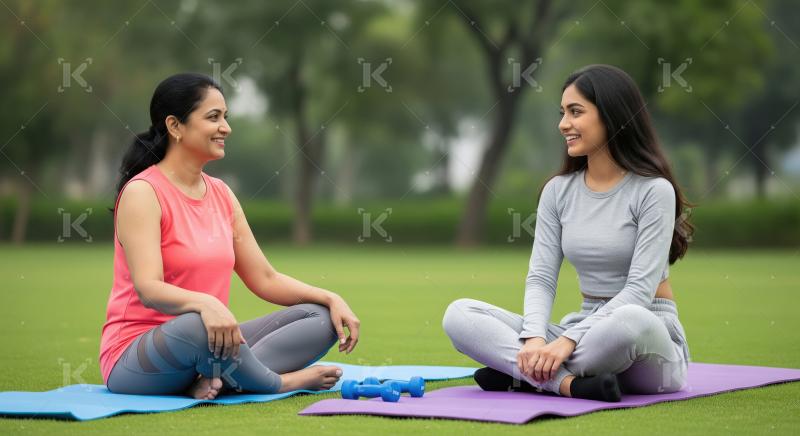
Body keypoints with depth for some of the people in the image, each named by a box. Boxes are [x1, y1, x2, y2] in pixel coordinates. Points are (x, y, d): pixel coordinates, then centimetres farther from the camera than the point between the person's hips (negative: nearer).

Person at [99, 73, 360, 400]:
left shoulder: (221, 194, 12)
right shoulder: (143, 193, -11)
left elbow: (265, 279, 13)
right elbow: (149, 289, -23)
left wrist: (331, 298, -2)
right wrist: (205, 304, -43)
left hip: (206, 348, 8)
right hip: (136, 360, -8)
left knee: (321, 318, -5)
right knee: (197, 326, -40)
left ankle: (219, 379, -25)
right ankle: (281, 382, -13)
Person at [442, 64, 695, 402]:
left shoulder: (653, 190, -10)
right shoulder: (558, 191, 6)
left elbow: (640, 289, -18)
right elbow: (541, 277, 0)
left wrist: (568, 341, -28)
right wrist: (535, 339, -21)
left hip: (647, 335, -5)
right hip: (587, 330, 5)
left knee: (630, 321, -43)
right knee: (459, 314, -14)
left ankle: (525, 374, -22)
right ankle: (569, 383, -30)